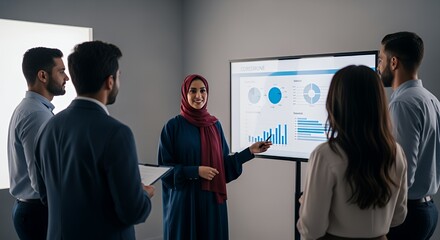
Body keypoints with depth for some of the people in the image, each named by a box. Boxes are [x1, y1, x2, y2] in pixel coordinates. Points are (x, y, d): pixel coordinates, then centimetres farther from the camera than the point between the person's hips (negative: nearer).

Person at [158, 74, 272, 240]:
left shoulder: (215, 125, 7)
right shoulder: (173, 126, -6)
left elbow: (223, 163, 9)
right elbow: (165, 168, -6)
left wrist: (250, 151, 2)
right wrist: (195, 171, -16)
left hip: (212, 199, 4)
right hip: (184, 200, -4)